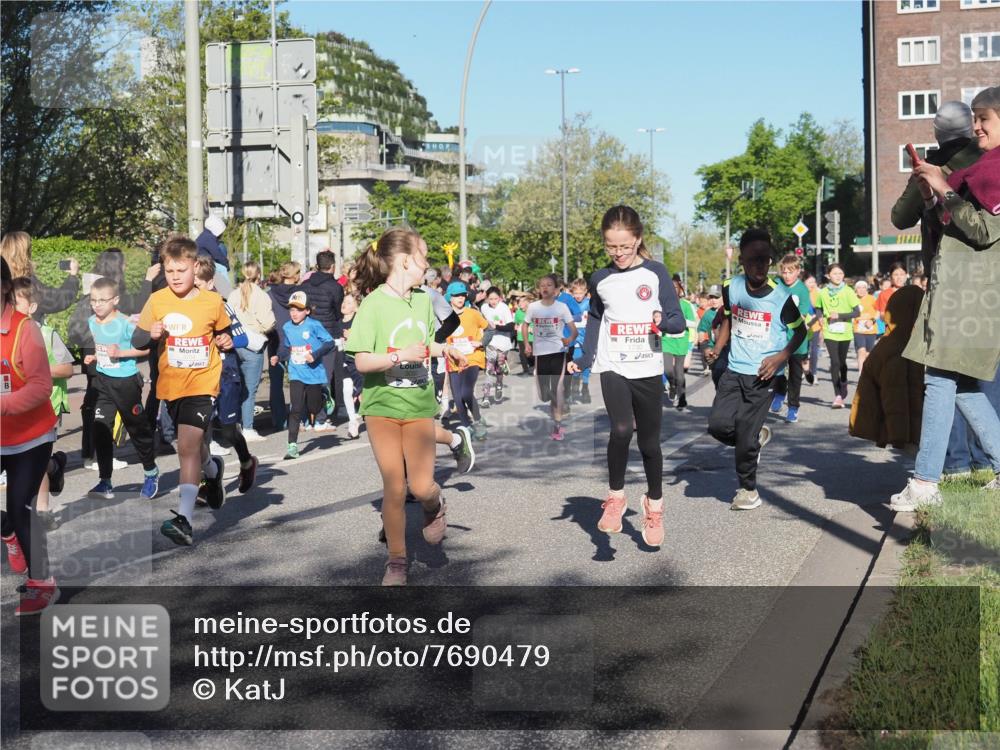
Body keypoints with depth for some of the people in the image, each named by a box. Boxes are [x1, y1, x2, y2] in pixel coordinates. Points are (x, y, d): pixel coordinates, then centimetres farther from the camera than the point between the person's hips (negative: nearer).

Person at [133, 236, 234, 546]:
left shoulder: (213, 302, -4)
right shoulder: (156, 301, -2)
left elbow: (224, 332, 15)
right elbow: (136, 340, 3)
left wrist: (227, 341, -6)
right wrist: (150, 334, -18)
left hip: (202, 383, -4)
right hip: (170, 385, 4)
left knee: (188, 445, -18)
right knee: (193, 444, 20)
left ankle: (184, 518, -20)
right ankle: (213, 469, 55)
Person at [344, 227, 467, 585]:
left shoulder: (424, 300, 5)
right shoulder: (373, 305, -11)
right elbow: (362, 362, -15)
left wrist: (444, 350, 5)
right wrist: (401, 356, -27)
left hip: (418, 404, 3)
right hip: (382, 406, -3)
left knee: (421, 486, -7)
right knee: (394, 487, -1)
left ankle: (434, 507, 29)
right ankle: (396, 560, 15)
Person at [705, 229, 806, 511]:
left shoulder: (782, 296, -12)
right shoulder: (731, 288, -3)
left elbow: (801, 331, 1)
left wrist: (781, 357, -13)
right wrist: (716, 348, 3)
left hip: (763, 375, -3)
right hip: (734, 371, 3)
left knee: (745, 435, -3)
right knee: (718, 425, -10)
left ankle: (748, 489, 20)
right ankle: (757, 436, 23)